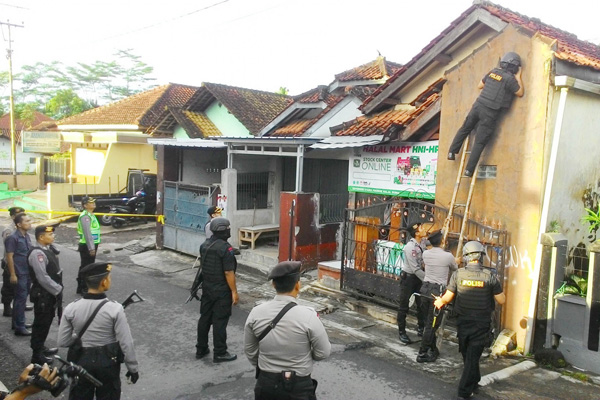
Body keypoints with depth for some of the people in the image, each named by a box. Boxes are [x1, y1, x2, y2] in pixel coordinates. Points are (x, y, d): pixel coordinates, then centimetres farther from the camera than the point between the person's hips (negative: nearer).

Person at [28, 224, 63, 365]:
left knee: (46, 321, 21)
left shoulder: (46, 249, 8)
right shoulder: (37, 253, -23)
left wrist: (58, 289, 11)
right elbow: (43, 278, -26)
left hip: (50, 293, 9)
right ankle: (37, 355, 14)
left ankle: (41, 348, 36)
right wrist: (58, 290, -19)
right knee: (41, 323, 2)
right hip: (42, 295, -9)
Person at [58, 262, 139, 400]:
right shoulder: (115, 309, -22)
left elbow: (62, 342, -5)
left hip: (82, 360, 2)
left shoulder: (71, 309, -13)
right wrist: (133, 368, -4)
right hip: (108, 362, -2)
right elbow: (126, 344, -17)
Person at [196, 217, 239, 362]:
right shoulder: (226, 248, -21)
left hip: (207, 288, 8)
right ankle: (220, 353, 10)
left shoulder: (204, 245, 4)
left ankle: (201, 349, 27)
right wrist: (234, 292, -15)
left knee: (205, 318, 16)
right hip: (222, 292, -8)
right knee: (220, 321, 1)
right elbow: (228, 272, -22)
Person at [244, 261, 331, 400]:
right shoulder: (308, 316, -19)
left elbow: (249, 350, 5)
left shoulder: (256, 313, -8)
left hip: (265, 384, 3)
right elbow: (323, 353, -7)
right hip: (298, 386, -3)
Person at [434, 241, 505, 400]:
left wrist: (440, 301, 18)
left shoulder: (458, 274, -10)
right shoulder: (489, 276, -13)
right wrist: (498, 286, 13)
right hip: (481, 324, -2)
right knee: (473, 357, 5)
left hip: (463, 322, 2)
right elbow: (501, 300, -6)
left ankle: (473, 384, 40)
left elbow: (448, 297, -3)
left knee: (467, 356, 21)